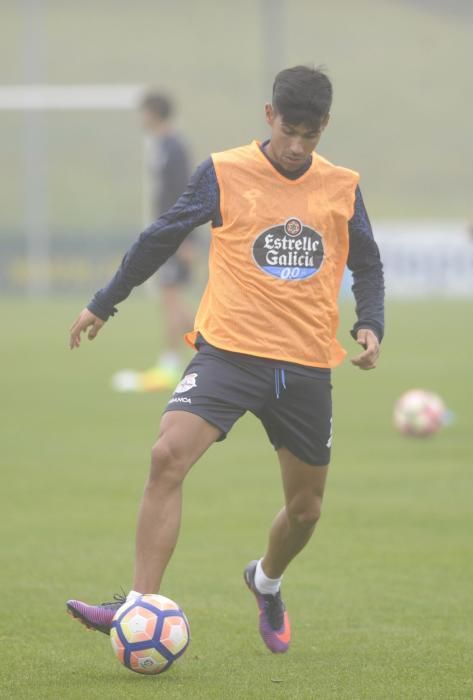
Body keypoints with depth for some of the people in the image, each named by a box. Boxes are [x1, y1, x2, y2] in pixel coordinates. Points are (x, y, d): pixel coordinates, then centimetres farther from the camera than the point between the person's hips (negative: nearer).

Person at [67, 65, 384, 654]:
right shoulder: (224, 174, -2)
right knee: (168, 456, -26)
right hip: (228, 349, -3)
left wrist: (370, 325, -1)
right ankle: (139, 606, -26)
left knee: (305, 507, 11)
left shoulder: (342, 187, 5)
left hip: (306, 366, 3)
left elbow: (367, 265, 18)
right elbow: (161, 239, 9)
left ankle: (266, 583, 45)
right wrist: (104, 304, 15)